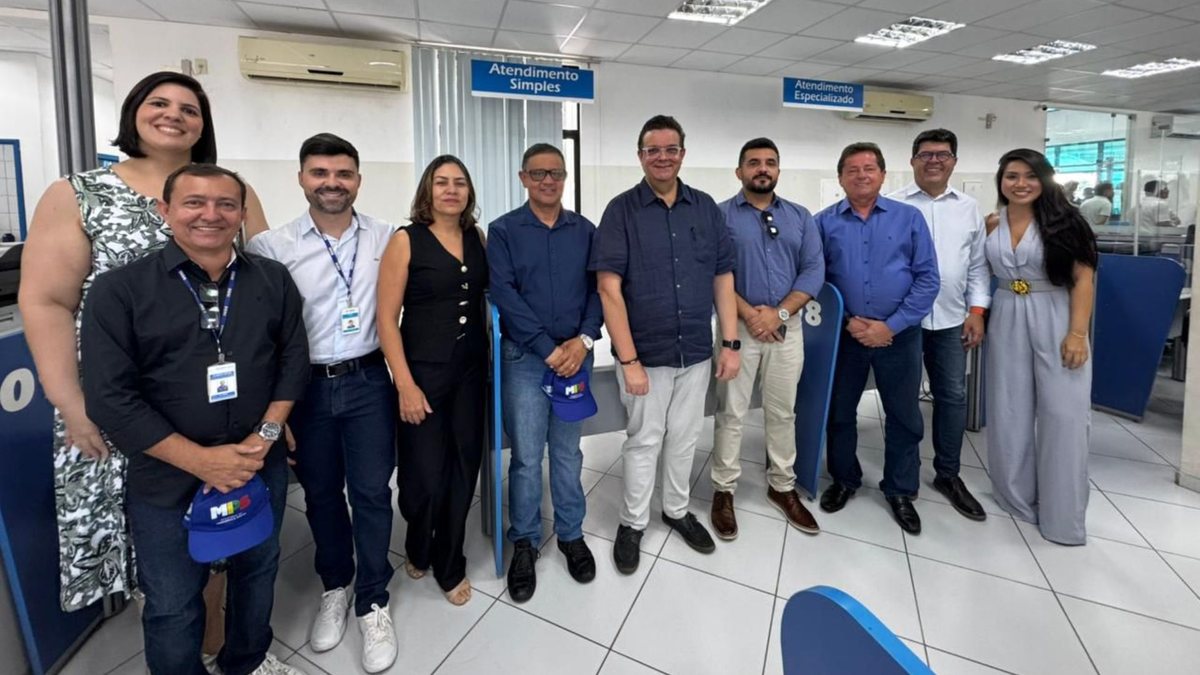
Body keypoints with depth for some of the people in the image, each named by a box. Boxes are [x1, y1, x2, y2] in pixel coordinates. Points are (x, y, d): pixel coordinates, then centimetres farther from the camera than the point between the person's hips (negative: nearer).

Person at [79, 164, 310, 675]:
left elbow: (294, 358, 1)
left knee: (258, 571, 23)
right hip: (167, 481, -3)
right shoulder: (119, 290, -10)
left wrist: (266, 435, -11)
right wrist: (201, 460, -18)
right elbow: (110, 398, -14)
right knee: (172, 606, 14)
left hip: (263, 468, 3)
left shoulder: (273, 279, -1)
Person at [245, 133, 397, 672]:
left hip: (368, 382, 0)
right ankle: (335, 586, 38)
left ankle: (373, 602, 23)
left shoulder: (387, 238, -1)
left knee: (371, 492, 5)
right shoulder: (273, 246, -4)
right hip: (304, 386, 1)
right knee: (320, 493, 15)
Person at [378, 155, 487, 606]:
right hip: (423, 370, -4)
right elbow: (387, 318, -9)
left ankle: (449, 565, 33)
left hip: (471, 369, 4)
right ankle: (418, 548, 36)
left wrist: (491, 357, 6)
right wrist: (405, 384, -13)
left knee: (463, 469, 10)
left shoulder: (477, 237, 5)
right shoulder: (406, 241, -7)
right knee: (425, 474, 2)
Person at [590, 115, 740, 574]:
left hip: (696, 351, 4)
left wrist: (730, 343, 0)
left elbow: (723, 278, 6)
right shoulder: (622, 210, -7)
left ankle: (677, 511, 38)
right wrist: (628, 359, -17)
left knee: (684, 438, 17)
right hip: (646, 354, -3)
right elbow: (609, 288, -13)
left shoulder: (706, 208, 4)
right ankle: (632, 522, 30)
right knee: (644, 441, 10)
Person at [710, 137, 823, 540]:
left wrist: (778, 313, -12)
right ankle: (724, 491, 17)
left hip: (787, 327, 3)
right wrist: (748, 313, -17)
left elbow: (814, 270, 1)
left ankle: (782, 487, 28)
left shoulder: (800, 217, 10)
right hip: (737, 326, -3)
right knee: (731, 412, 4)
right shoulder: (721, 215, -1)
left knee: (783, 412, 13)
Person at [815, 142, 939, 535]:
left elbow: (927, 278, -4)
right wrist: (846, 322, -12)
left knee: (903, 416, 11)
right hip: (843, 334, 0)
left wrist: (892, 326, -13)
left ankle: (900, 492, 30)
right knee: (839, 412, 13)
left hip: (899, 334, 0)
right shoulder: (824, 222, -1)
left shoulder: (909, 218, 0)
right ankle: (844, 480, 34)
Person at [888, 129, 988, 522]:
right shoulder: (893, 205, -3)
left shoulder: (969, 208, 10)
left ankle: (948, 474, 25)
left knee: (953, 396, 9)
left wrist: (977, 311, 4)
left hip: (950, 319, 4)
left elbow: (978, 265, 12)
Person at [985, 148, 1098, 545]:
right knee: (1010, 414, 9)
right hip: (1007, 323, 3)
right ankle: (1017, 495, 27)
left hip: (1055, 321, -2)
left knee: (1062, 415, 1)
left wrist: (1077, 333, -14)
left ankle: (1062, 514, 14)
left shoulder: (1062, 221, -4)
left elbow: (1083, 278, -7)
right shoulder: (992, 225, 4)